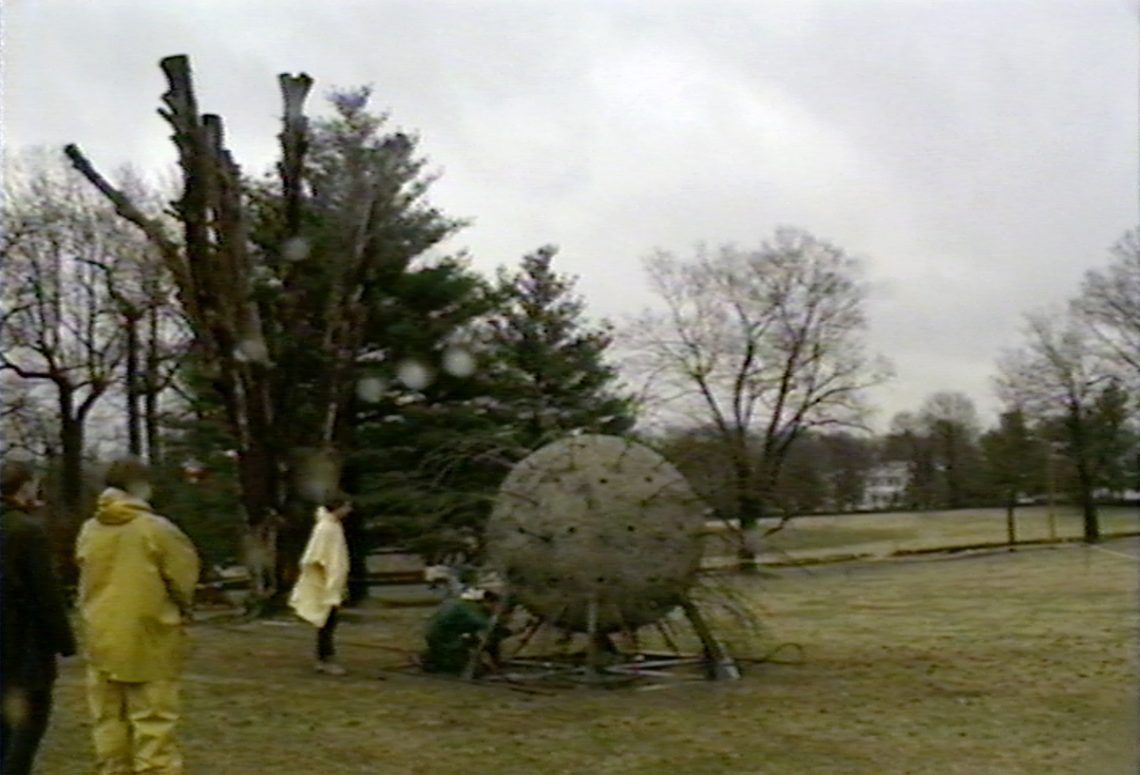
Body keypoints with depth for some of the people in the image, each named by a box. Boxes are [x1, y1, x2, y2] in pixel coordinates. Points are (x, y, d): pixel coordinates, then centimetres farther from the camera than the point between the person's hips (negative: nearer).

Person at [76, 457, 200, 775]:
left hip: (102, 641, 5)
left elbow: (85, 584, 9)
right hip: (149, 642, -5)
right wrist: (180, 612, 11)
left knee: (108, 723, 14)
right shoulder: (157, 529, -12)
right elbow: (184, 581, -8)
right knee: (153, 726, 0)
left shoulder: (88, 531, 4)